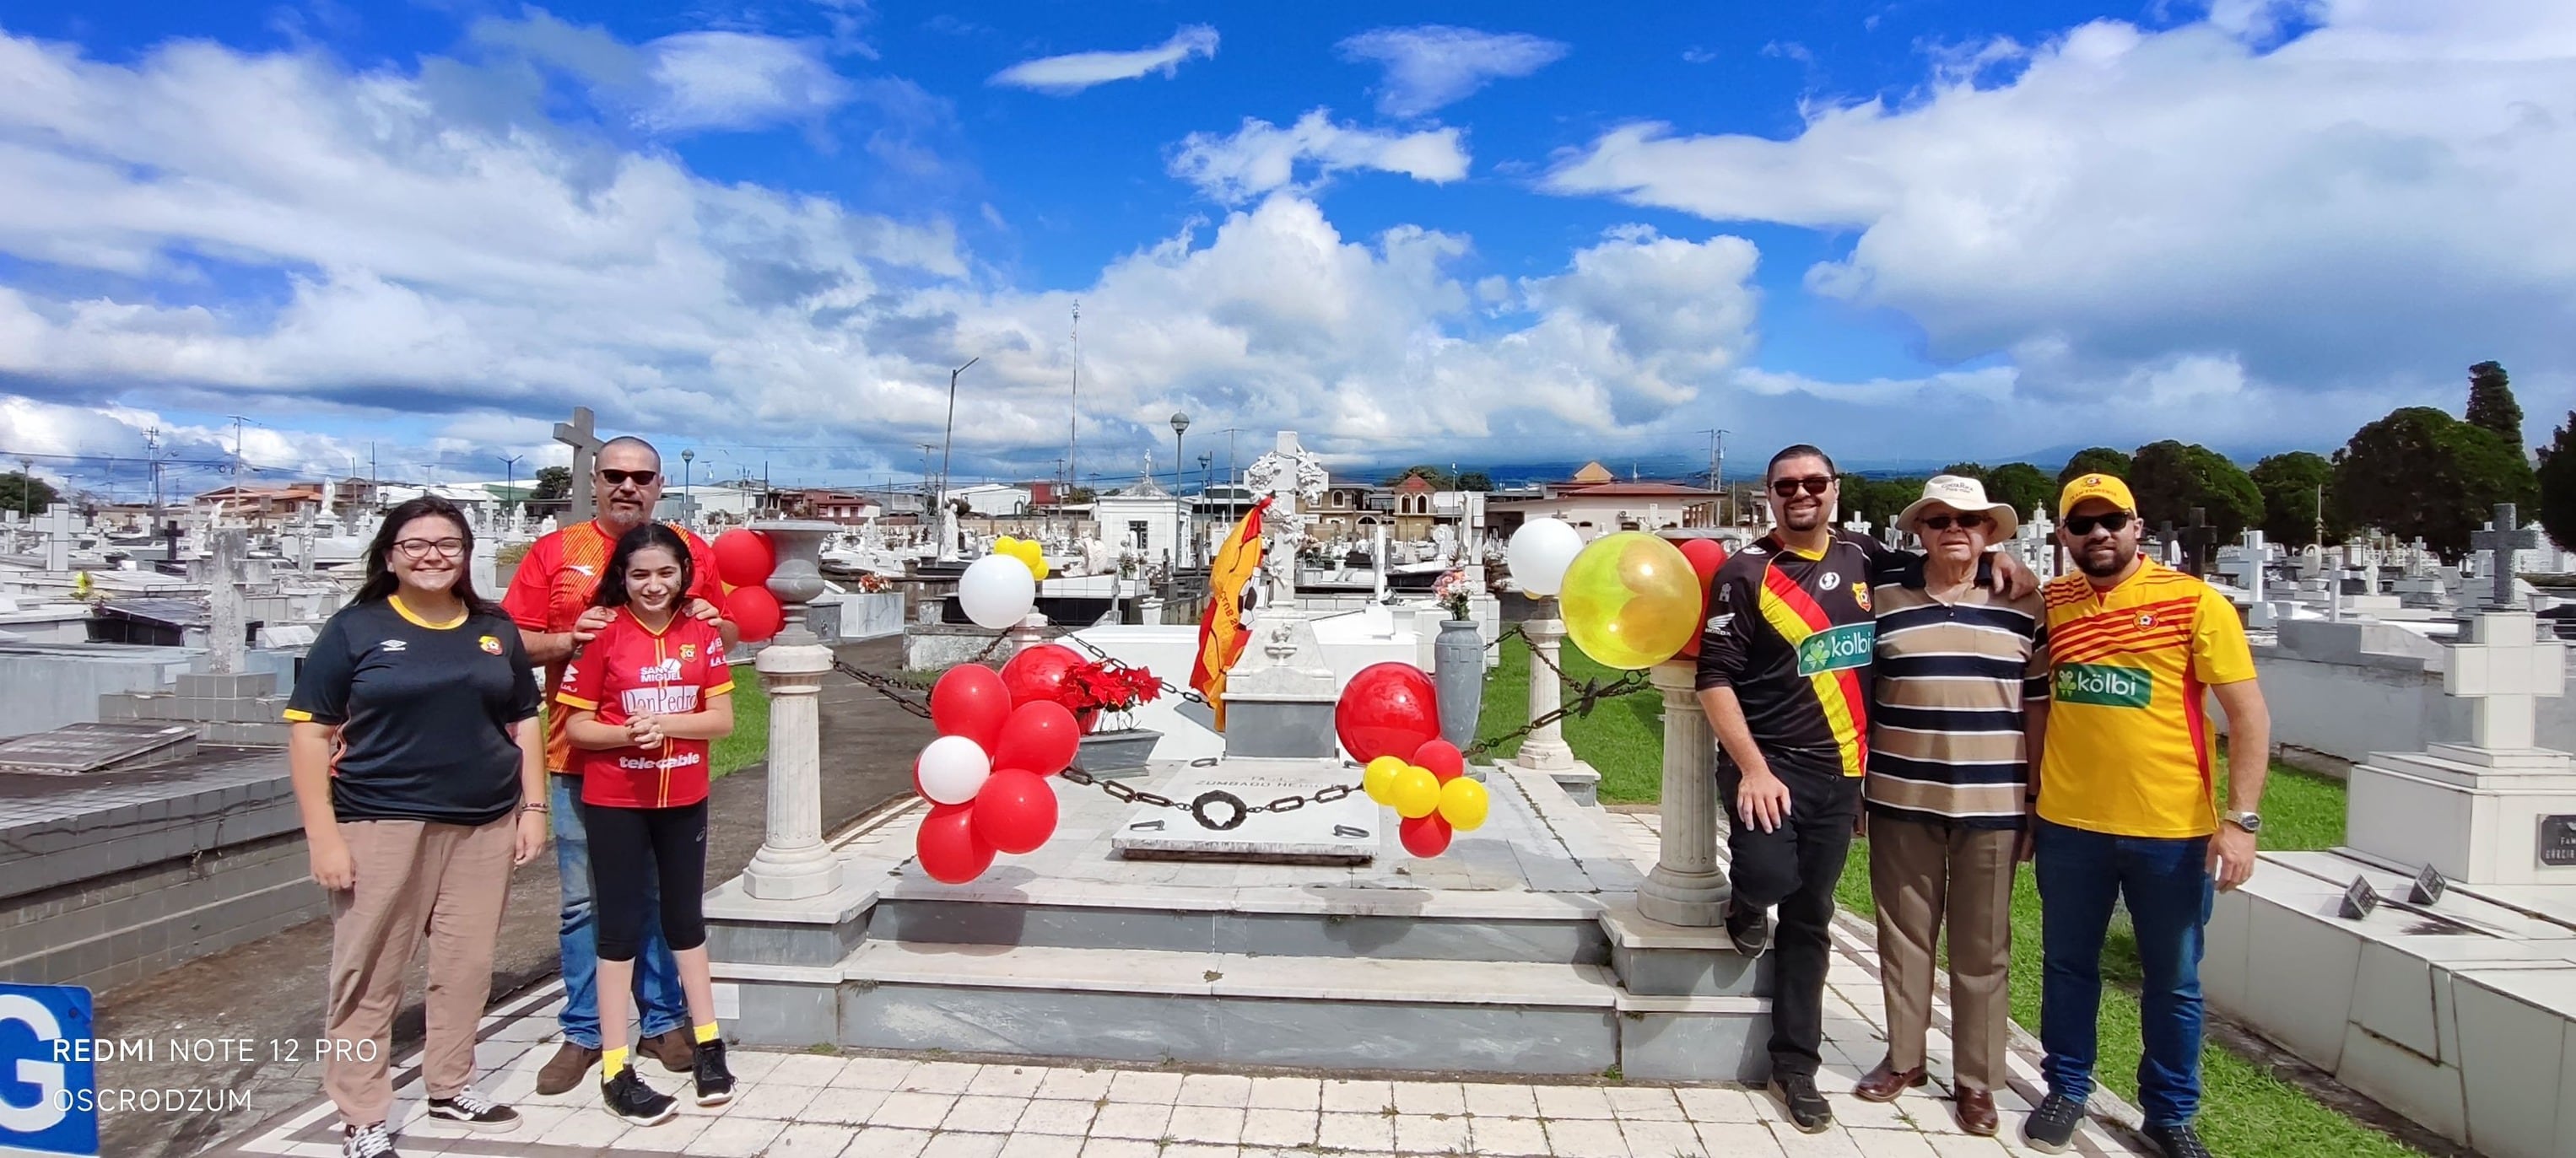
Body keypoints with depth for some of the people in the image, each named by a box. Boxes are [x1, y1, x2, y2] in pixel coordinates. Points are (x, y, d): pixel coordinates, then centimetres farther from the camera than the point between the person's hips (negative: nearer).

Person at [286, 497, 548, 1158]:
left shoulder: (495, 630, 9)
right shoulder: (355, 629, -2)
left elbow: (523, 725, 13)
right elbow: (310, 733, -4)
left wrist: (533, 809, 6)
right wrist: (324, 834, -10)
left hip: (484, 826, 4)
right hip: (383, 827, -3)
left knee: (466, 966, 11)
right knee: (369, 977, 3)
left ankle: (452, 1089, 28)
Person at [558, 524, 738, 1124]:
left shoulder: (701, 633, -1)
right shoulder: (603, 632, -9)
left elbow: (722, 718, -3)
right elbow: (576, 726, -8)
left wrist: (665, 724, -19)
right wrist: (628, 734, -25)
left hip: (684, 798, 3)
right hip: (614, 800, -3)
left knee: (685, 917, 16)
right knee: (620, 926, 4)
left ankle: (706, 1043, 28)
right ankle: (616, 1070, 13)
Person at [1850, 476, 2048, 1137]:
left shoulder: (2025, 609, 3)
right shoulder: (1882, 603, 2)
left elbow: (2038, 710, 6)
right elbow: (1855, 698, 6)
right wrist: (1852, 787, 4)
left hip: (1992, 804, 0)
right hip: (1901, 800, 0)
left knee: (1982, 946, 8)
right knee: (1903, 936, 11)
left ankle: (1978, 1079, 22)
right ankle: (1904, 1058, 27)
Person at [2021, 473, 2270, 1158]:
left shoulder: (2194, 602, -7)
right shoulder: (2049, 604, 2)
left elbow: (2249, 715, -7)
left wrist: (2240, 819, -13)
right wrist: (2025, 802, 10)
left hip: (2173, 829, -2)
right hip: (2068, 824, 2)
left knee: (2173, 980, 13)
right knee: (2068, 965, 14)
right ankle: (2066, 1090, 31)